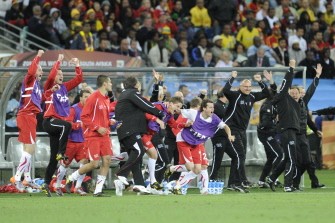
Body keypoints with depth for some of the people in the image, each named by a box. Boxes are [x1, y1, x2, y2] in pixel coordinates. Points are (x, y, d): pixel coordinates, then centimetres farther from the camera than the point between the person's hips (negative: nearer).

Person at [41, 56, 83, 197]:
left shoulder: (64, 87, 14)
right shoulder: (49, 88, -2)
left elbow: (79, 79, 16)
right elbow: (51, 76, -21)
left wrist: (77, 66, 6)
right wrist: (58, 62, -16)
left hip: (59, 123, 6)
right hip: (50, 121, -6)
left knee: (54, 159, 5)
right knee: (67, 126, -40)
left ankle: (46, 184, 9)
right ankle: (61, 153, -33)